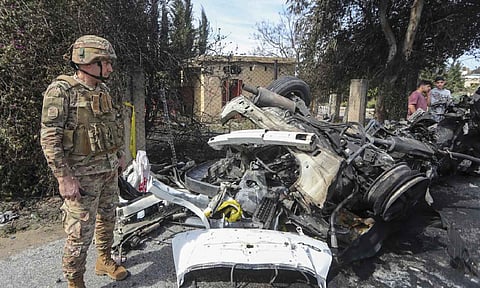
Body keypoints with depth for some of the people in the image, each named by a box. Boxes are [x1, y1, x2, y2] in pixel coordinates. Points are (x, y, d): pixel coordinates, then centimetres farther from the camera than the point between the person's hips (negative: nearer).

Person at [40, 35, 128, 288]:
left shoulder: (102, 90, 8)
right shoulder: (61, 91, -14)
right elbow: (49, 138, -18)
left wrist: (120, 154, 19)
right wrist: (64, 178, -20)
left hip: (109, 170, 8)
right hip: (82, 174, -7)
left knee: (107, 219, 20)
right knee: (81, 232, 1)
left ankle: (104, 260, 41)